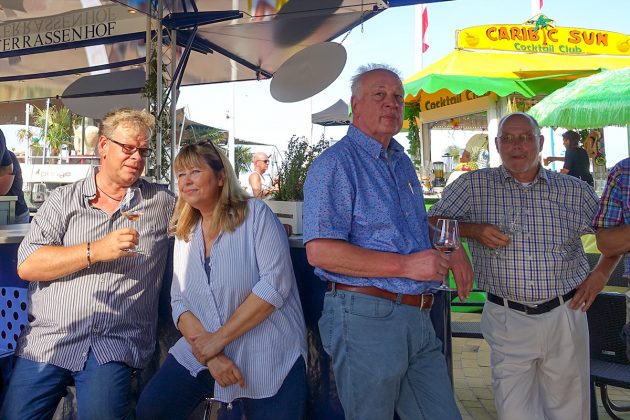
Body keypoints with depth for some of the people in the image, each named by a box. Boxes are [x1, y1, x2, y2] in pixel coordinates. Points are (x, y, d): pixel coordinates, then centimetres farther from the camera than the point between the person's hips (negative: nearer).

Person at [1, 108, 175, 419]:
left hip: (115, 345, -1)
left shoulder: (164, 203, 9)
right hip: (48, 341, 1)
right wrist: (95, 251, -13)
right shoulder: (63, 199, 7)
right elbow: (26, 266, -3)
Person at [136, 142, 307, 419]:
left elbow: (276, 283, -18)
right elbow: (179, 302, 4)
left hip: (269, 358, -4)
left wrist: (219, 338, -16)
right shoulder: (185, 235, 9)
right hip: (200, 354, 5)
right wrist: (210, 354, -13)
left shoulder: (255, 214, -8)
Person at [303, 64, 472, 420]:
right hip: (366, 318, -8)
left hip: (419, 321, 8)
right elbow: (320, 251, -21)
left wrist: (451, 251, 10)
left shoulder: (402, 162, 17)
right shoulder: (336, 163, -10)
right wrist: (406, 266, -21)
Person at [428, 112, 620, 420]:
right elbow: (432, 222, 2)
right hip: (508, 321, -2)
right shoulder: (474, 185, 1)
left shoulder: (575, 191, 5)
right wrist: (473, 229, -12)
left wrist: (601, 273, 6)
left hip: (564, 316, 2)